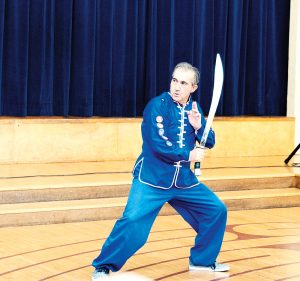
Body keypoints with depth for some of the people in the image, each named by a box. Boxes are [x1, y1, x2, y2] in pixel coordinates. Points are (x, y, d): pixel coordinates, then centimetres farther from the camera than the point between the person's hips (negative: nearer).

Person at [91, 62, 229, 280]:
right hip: (151, 179, -6)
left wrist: (198, 126, -11)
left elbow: (209, 142, 9)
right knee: (133, 222, -21)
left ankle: (202, 260, 24)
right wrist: (188, 155, -13)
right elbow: (158, 144, -21)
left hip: (184, 181, 6)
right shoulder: (157, 105, -13)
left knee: (217, 210, 7)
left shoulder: (193, 108, 7)